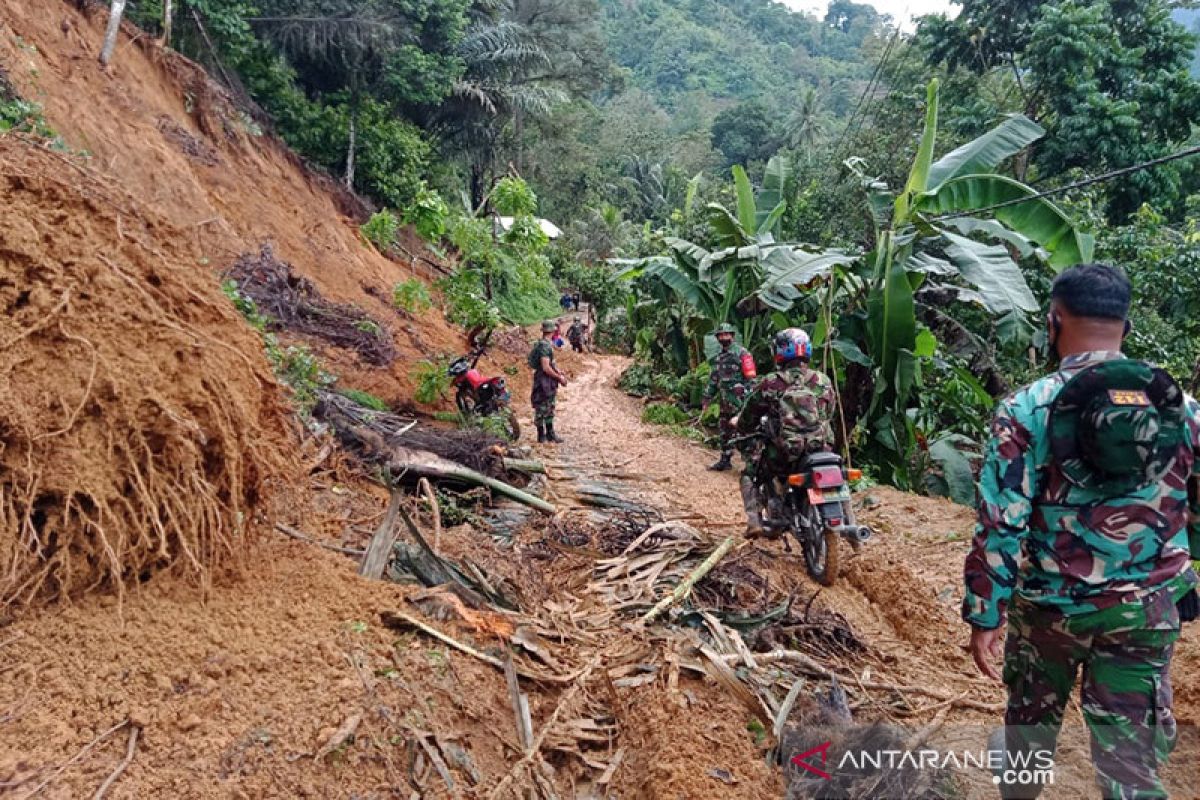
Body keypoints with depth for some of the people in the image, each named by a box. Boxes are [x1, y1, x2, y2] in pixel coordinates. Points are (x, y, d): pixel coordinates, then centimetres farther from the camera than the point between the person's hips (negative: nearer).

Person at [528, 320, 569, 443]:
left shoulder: (547, 344, 10)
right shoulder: (544, 346, -21)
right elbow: (546, 368, -25)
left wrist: (559, 373, 11)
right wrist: (559, 377, -15)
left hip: (550, 383, 10)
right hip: (544, 381, -10)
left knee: (549, 409, 16)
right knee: (542, 409, 0)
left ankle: (550, 434, 24)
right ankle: (541, 436, 8)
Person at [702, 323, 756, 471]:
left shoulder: (741, 353, -7)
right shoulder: (717, 358, 16)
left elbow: (750, 376, -12)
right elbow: (713, 379, 22)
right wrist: (707, 397, 18)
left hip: (740, 399, -8)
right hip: (725, 401, 8)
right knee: (725, 431, 14)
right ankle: (725, 460, 24)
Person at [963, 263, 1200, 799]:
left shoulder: (1026, 409, -15)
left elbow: (1000, 526, -17)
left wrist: (984, 617, -9)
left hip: (1050, 607, -1)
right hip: (1147, 613, 1)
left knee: (1031, 718, 25)